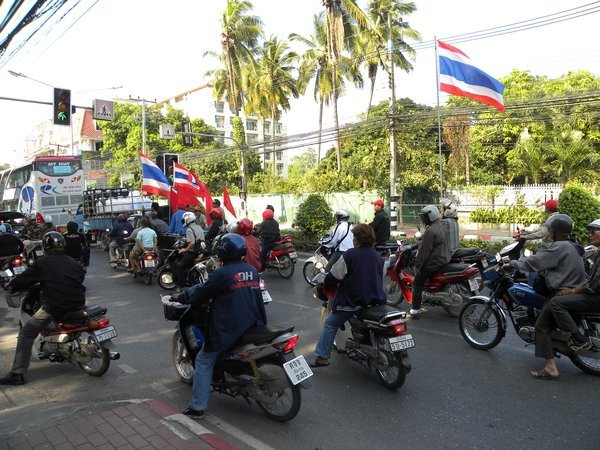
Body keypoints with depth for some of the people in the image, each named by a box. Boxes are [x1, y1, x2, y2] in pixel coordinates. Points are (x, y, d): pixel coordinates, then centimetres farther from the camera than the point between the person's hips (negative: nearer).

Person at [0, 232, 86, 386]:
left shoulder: (42, 264, -3)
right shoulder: (75, 263, 12)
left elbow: (24, 279, 3)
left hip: (54, 307, -6)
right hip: (78, 304, 6)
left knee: (26, 334, 7)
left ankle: (17, 374, 2)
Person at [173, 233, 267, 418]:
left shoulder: (221, 274, -16)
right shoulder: (252, 270, 3)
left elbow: (200, 294, -6)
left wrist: (181, 297, 11)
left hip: (227, 329, -7)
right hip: (253, 324, 7)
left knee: (204, 361, 8)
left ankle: (197, 407, 9)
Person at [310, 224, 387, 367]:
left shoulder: (349, 255, -13)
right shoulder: (379, 257, 5)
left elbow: (333, 277, -11)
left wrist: (325, 284, 10)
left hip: (353, 301, -5)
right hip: (377, 300, 6)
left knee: (330, 324, 8)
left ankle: (322, 357, 5)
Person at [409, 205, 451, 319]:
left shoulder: (430, 231, -21)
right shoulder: (440, 226, 11)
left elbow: (424, 251, -22)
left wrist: (417, 266, -16)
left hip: (433, 263, -10)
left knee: (417, 284, -3)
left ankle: (414, 311, -3)